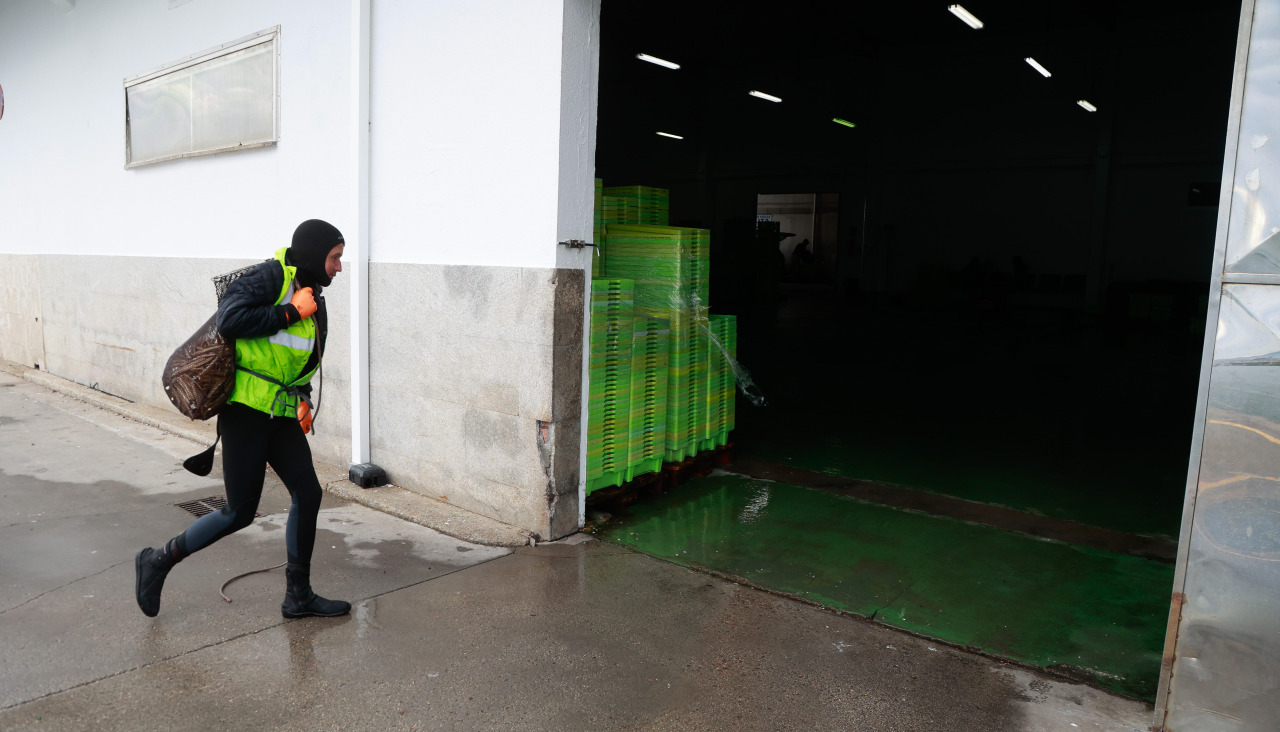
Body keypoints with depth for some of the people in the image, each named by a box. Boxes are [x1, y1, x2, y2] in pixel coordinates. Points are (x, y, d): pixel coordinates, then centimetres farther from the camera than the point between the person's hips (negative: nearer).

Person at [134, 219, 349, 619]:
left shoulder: (314, 302, 16)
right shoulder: (270, 277, -10)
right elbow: (229, 319, -25)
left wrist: (303, 400, 10)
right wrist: (290, 312, -18)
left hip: (282, 415, 8)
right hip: (246, 408, -8)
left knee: (307, 493, 3)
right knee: (240, 512, -2)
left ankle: (298, 596, 15)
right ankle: (158, 561, 21)